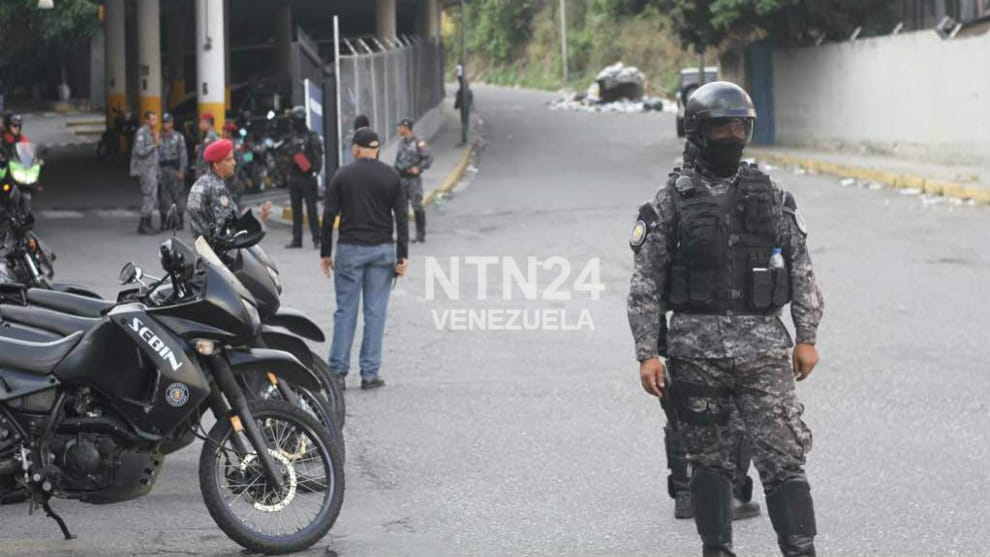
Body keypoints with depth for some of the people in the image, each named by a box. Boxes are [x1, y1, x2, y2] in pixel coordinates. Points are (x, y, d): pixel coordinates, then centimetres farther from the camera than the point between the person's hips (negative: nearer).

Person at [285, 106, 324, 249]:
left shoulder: (312, 136, -5)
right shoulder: (291, 136, 13)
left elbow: (318, 155, -9)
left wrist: (316, 171, -19)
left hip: (308, 177, -6)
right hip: (294, 177, 6)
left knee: (312, 209, -5)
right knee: (296, 210, 9)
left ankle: (316, 239, -3)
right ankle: (296, 239, 14)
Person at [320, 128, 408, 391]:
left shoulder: (343, 175, 0)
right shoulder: (391, 177, 2)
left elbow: (329, 216, 0)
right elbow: (401, 218, -2)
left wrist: (325, 253, 7)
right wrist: (402, 255, 0)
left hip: (350, 249, 0)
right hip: (382, 250, 0)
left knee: (345, 310, 4)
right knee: (375, 312, 2)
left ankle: (338, 370, 2)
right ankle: (370, 373, 2)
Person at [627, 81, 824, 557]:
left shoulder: (771, 196, 8)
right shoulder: (670, 202, 1)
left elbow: (801, 272, 10)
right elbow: (645, 285, 0)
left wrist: (807, 338, 3)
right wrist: (646, 353, -6)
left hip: (764, 347, 1)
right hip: (697, 351, -1)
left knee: (783, 457, -6)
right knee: (709, 460, 9)